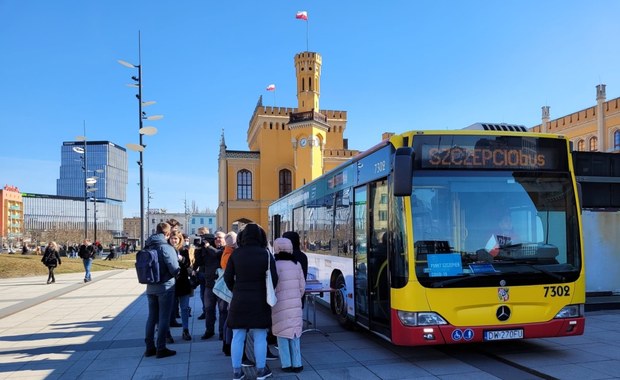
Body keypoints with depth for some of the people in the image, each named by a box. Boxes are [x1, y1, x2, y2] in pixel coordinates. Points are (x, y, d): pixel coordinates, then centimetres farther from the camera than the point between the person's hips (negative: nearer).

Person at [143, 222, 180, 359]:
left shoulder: (147, 247, 5)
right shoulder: (167, 248, -16)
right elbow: (175, 269, -17)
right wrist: (178, 260, 2)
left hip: (151, 287, 6)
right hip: (165, 287, -6)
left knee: (152, 317, 13)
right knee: (164, 318, 2)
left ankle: (149, 347, 19)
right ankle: (161, 349, 6)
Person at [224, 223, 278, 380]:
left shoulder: (236, 254, -2)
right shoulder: (266, 254, -7)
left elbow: (227, 277, -2)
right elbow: (273, 278, -7)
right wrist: (268, 295, 9)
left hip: (239, 300, 2)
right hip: (259, 301, -2)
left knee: (237, 337, 10)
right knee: (260, 338, 9)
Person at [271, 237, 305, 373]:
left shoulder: (276, 265, -10)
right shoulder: (297, 264, 4)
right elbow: (302, 286, 7)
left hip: (280, 305, -4)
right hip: (295, 304, 4)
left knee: (282, 334, 6)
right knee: (295, 334, 12)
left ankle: (286, 364, 8)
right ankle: (297, 364, 13)